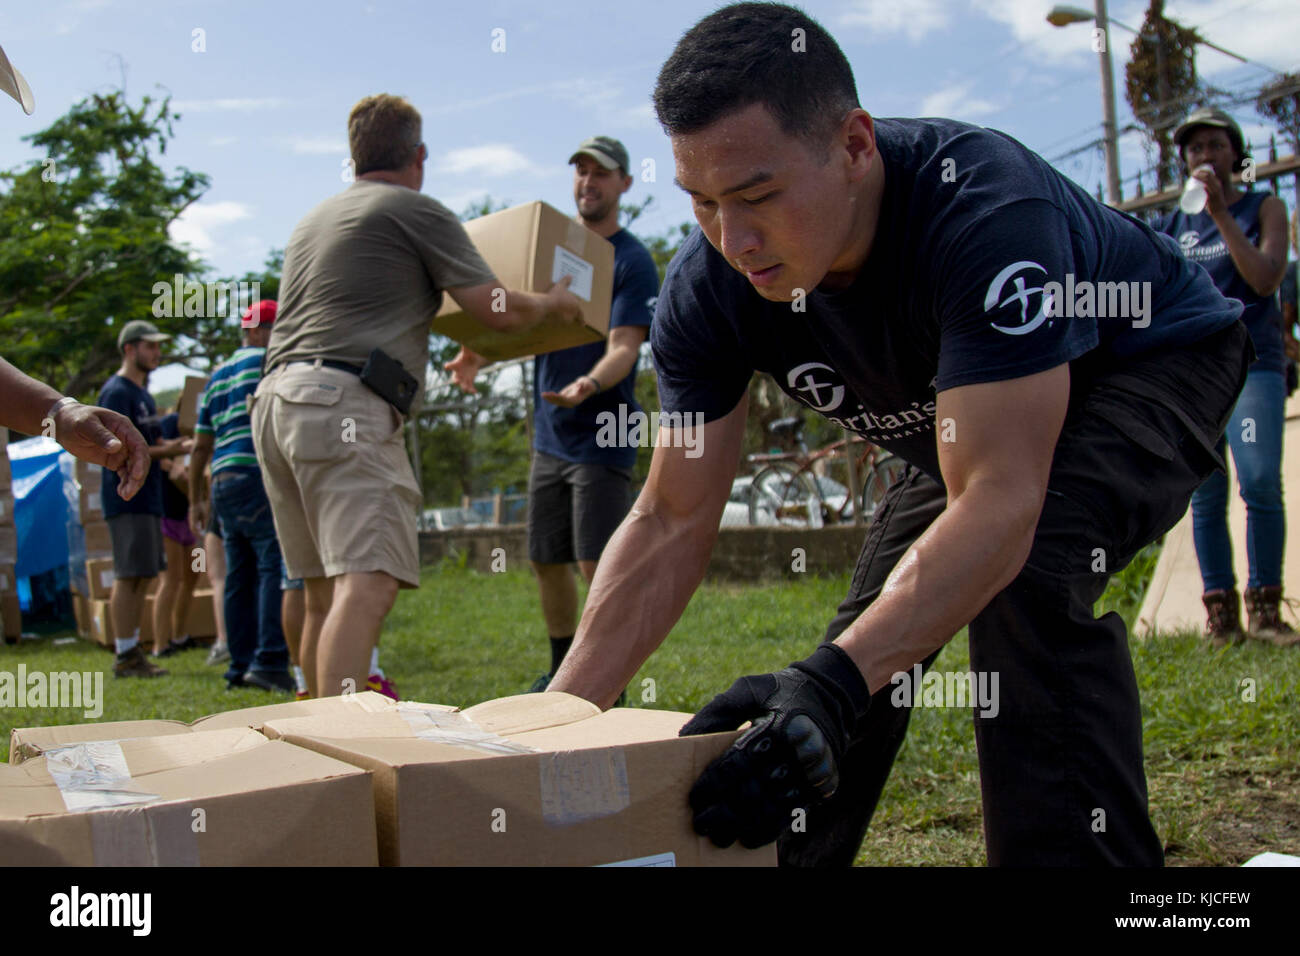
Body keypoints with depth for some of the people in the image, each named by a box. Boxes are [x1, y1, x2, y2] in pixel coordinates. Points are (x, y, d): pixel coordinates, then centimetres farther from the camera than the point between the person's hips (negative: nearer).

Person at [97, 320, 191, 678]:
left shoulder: (143, 393, 20)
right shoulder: (116, 392, -10)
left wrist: (176, 447, 8)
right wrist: (164, 451, -21)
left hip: (147, 497, 10)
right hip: (126, 497, -10)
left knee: (143, 575, 10)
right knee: (129, 575, -8)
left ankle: (133, 651, 16)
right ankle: (125, 655, -4)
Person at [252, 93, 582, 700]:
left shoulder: (313, 220, 27)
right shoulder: (418, 212, 4)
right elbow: (498, 310, 1)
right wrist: (552, 302, 21)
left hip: (274, 400, 9)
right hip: (345, 404, -8)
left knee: (323, 593, 13)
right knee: (367, 586, -18)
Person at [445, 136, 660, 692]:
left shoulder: (632, 260, -8)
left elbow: (623, 347, -17)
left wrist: (589, 384, -38)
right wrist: (478, 353, -7)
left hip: (602, 438, -6)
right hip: (549, 435, 7)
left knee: (597, 564, -9)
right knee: (547, 562, 12)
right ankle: (562, 675, 27)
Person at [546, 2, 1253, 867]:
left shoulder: (985, 205, -40)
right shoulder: (708, 290, -22)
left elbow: (998, 504, -46)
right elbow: (672, 524, -20)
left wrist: (833, 683, -57)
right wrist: (558, 716, -28)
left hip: (1154, 367, -5)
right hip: (968, 410, 6)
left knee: (1032, 567, -33)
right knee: (877, 626, 3)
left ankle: (1081, 851, -21)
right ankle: (792, 853, 22)